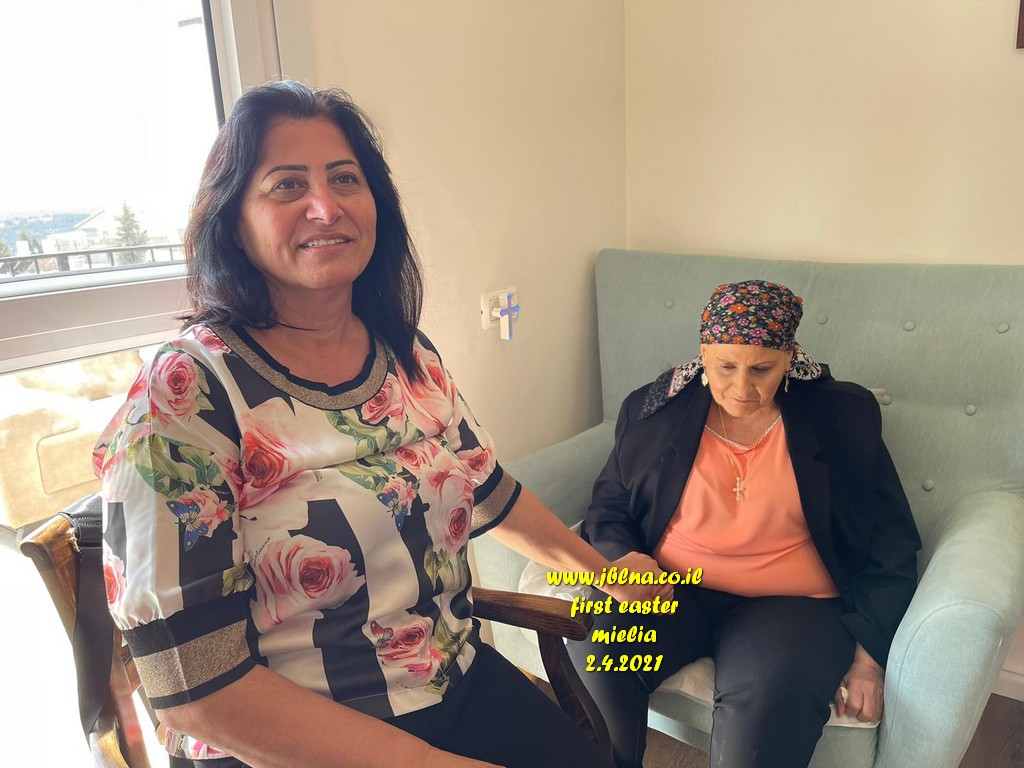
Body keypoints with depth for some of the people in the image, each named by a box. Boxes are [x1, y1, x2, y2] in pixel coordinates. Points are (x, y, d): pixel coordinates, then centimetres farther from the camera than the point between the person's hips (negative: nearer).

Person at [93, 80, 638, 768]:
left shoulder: (409, 354, 0)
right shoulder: (183, 397, -18)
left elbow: (489, 491, 15)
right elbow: (195, 691, -18)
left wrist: (599, 567, 27)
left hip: (466, 687, 6)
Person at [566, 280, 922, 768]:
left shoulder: (845, 418, 1)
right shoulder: (653, 409, 3)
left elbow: (891, 544, 5)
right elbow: (608, 508, 11)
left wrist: (869, 654, -5)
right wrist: (623, 559, -12)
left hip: (790, 602, -1)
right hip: (670, 589, 2)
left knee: (764, 704, -34)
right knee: (592, 658, -27)